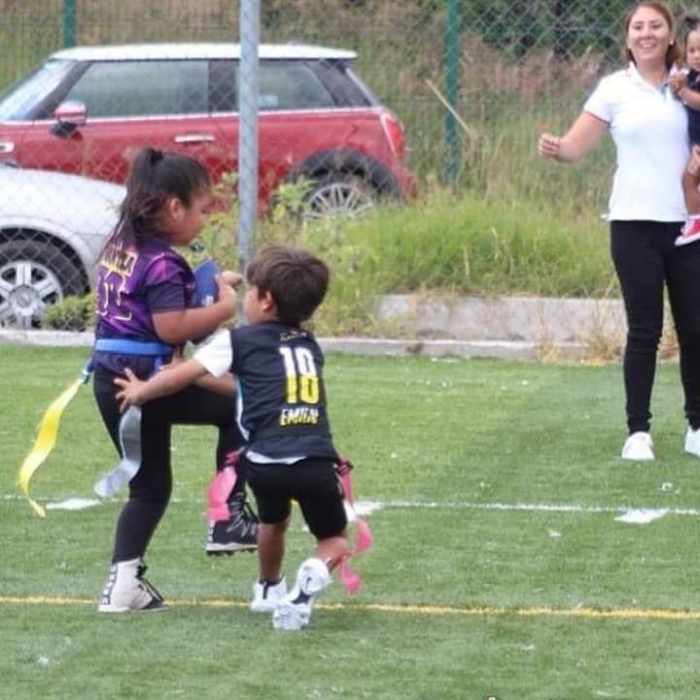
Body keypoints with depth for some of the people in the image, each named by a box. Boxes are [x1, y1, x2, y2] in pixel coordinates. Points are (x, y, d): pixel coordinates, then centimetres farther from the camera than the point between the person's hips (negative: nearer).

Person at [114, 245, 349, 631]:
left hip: (267, 461, -1)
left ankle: (269, 589, 50)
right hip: (316, 462, 1)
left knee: (273, 520, 31)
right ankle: (312, 577, -13)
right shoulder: (309, 346, 23)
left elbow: (184, 374, 12)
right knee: (334, 540, 18)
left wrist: (142, 391, 28)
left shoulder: (240, 341, 9)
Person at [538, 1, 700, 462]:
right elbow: (577, 146, -2)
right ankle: (638, 432, 2)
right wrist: (555, 148, -23)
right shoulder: (616, 89, 2)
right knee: (644, 331, -2)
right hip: (635, 224, -1)